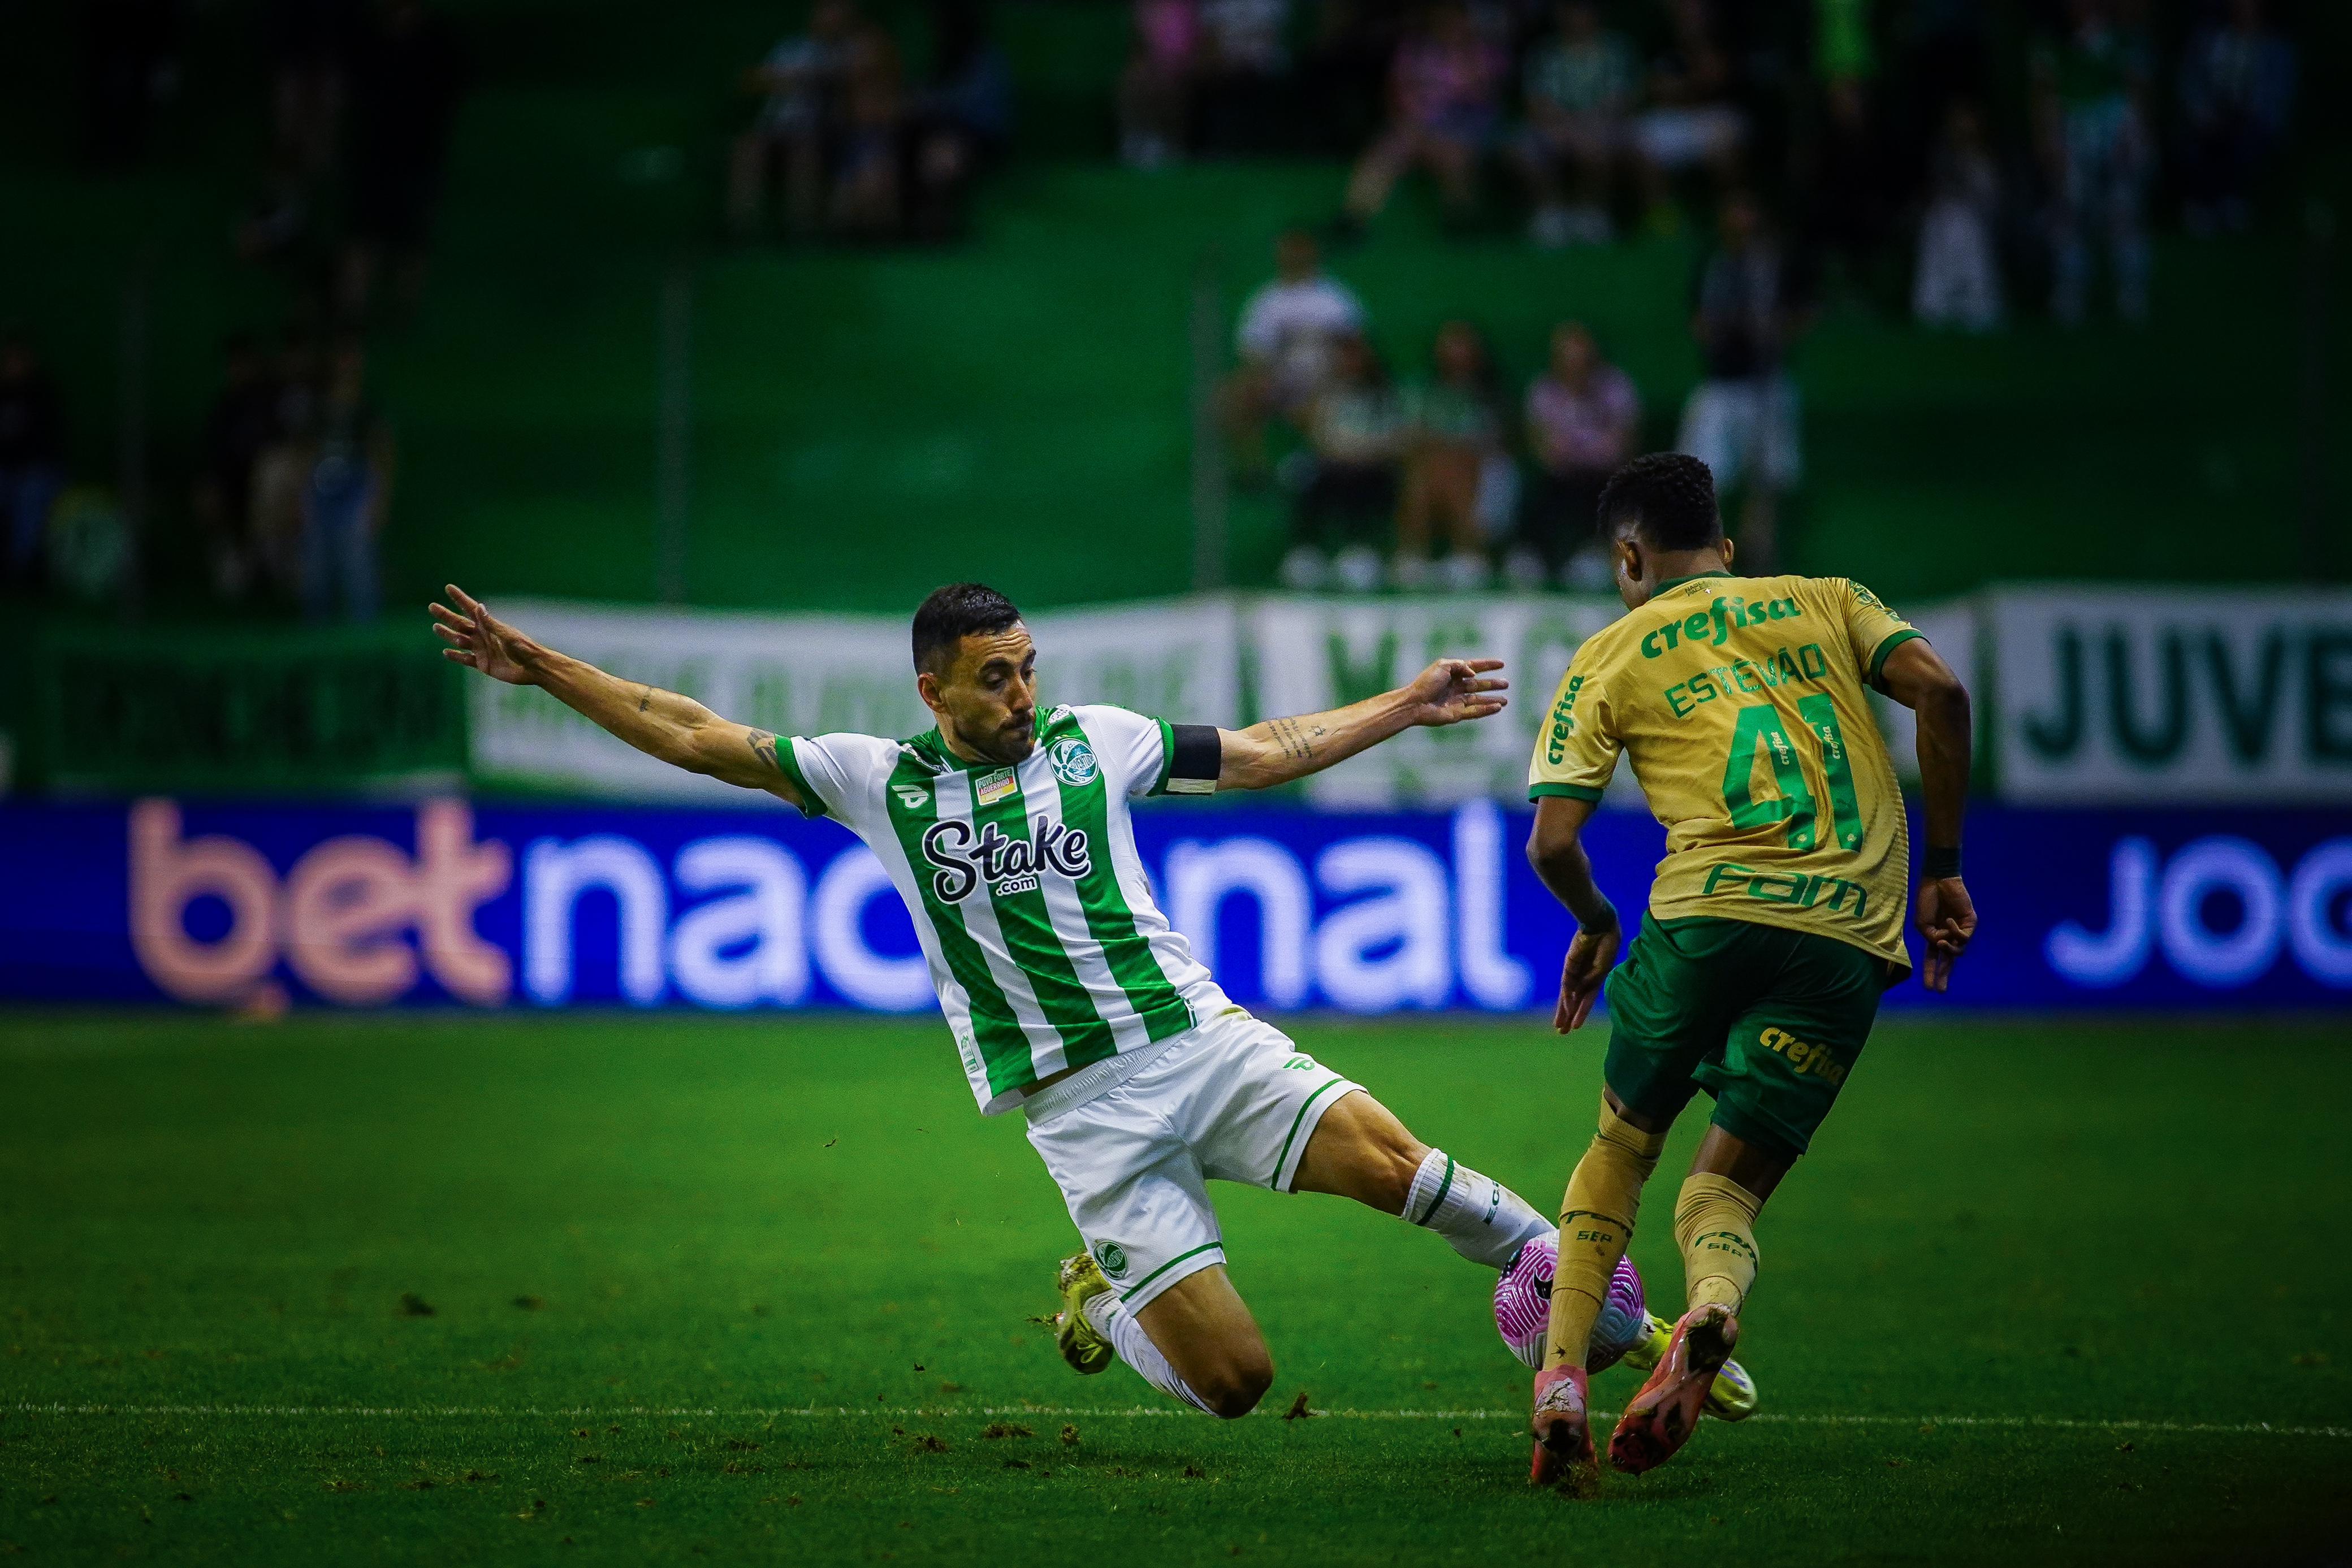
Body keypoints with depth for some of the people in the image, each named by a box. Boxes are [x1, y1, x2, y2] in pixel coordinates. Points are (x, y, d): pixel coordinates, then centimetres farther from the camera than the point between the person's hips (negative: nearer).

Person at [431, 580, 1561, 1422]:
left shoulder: (1094, 742, 8)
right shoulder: (880, 780, 4)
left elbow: (1267, 752, 17)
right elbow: (695, 737, 8)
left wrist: (1412, 703, 15)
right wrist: (537, 667, 6)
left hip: (1199, 1038, 2)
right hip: (1083, 1107, -2)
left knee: (1384, 1162, -23)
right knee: (1231, 1379, -9)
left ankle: (1541, 1250, 7)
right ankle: (1101, 1299, 24)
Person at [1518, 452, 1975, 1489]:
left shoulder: (1610, 657, 17)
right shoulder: (1824, 603, 23)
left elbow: (1552, 842, 8)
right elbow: (1939, 691, 5)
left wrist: (1595, 926, 28)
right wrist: (1941, 868, 10)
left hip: (1711, 907, -1)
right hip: (1856, 934, 2)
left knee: (1623, 1145, 21)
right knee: (1728, 1182, 10)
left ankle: (1561, 1380, 5)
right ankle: (1713, 1303, -26)